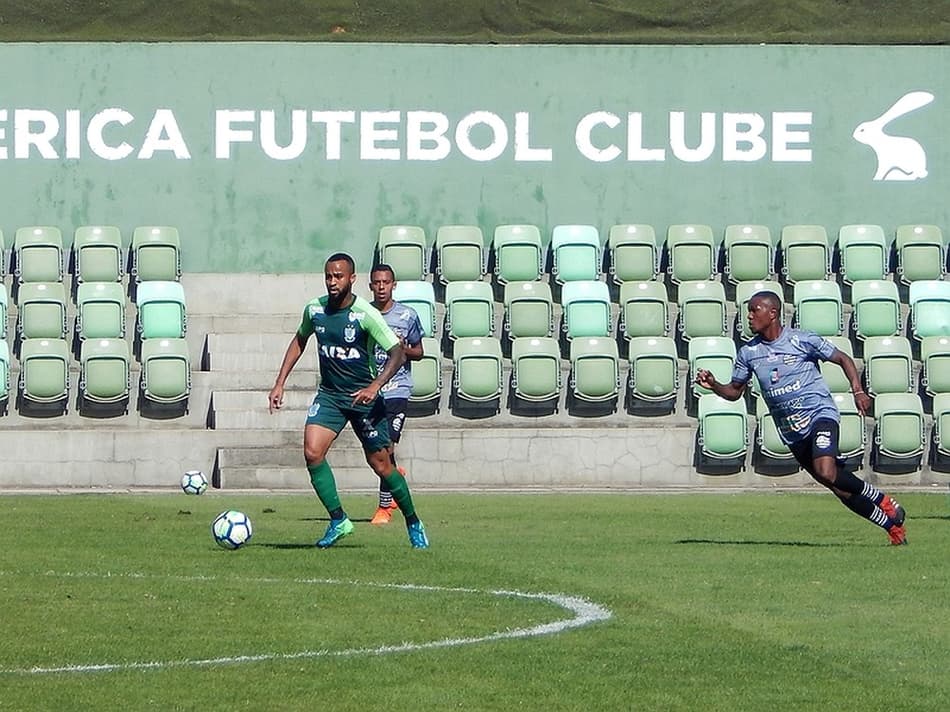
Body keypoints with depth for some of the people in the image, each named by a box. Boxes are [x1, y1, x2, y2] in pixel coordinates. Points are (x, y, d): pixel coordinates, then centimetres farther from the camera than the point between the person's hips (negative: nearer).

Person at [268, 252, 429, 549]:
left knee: (381, 464, 1)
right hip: (329, 394, 4)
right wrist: (279, 384, 12)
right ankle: (338, 520, -7)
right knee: (312, 453, -17)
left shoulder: (366, 314, -17)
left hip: (363, 396, -4)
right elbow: (299, 341, 17)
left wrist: (375, 386, -34)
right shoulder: (314, 309, -2)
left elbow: (397, 353, -20)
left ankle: (414, 524, 20)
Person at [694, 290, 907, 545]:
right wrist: (713, 385, -7)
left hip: (819, 413, -5)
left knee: (826, 472, -29)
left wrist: (858, 391, -12)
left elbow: (843, 359, 2)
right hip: (791, 432, 5)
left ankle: (883, 502, -8)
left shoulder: (802, 340, -7)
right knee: (840, 488, 4)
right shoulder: (748, 353, 5)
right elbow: (735, 391, 14)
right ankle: (891, 525, 19)